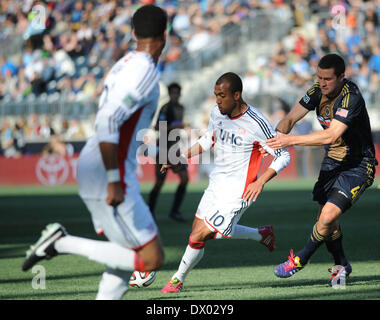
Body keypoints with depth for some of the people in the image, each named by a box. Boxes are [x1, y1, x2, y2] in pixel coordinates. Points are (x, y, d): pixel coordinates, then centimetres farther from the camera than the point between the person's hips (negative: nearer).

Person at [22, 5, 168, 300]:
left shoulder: (126, 63, 14)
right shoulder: (145, 71, -14)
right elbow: (107, 123, -25)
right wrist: (114, 182, -25)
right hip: (109, 176, -10)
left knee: (129, 255, 16)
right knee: (152, 259, -7)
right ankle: (63, 243, -8)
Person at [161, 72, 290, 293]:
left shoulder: (256, 123, -20)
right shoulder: (217, 112, 0)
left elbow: (283, 156, -14)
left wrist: (261, 181, -26)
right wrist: (182, 158, 7)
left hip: (237, 192, -8)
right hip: (216, 184, 8)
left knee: (198, 238, -8)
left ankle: (178, 280, 16)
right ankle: (262, 235, 29)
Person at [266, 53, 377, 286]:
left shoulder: (351, 98, -27)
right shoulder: (318, 92, -4)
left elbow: (331, 136, -36)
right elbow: (291, 119, 0)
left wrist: (291, 140, -38)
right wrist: (277, 137, -22)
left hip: (358, 166, -7)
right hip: (333, 162, 8)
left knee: (328, 216, -17)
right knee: (325, 218, 10)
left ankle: (300, 260, 5)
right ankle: (341, 265, 33)